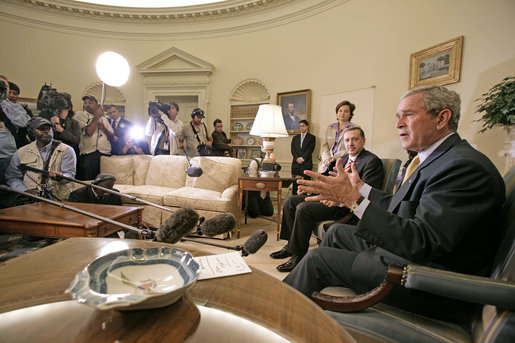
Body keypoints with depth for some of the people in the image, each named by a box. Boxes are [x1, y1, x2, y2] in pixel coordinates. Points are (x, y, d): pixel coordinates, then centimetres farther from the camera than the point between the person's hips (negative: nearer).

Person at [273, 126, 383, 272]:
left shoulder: (372, 161, -7)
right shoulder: (344, 159, 20)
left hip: (346, 205, -9)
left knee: (303, 208, -28)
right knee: (290, 201, 2)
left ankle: (298, 255, -14)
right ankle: (291, 245, 6)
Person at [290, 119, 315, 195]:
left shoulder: (311, 137, 9)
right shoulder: (295, 138, 20)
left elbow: (310, 150, -3)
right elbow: (293, 150, 9)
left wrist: (302, 158, -12)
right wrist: (297, 158, -7)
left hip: (306, 164, -3)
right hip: (296, 164, 3)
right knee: (295, 184, 1)